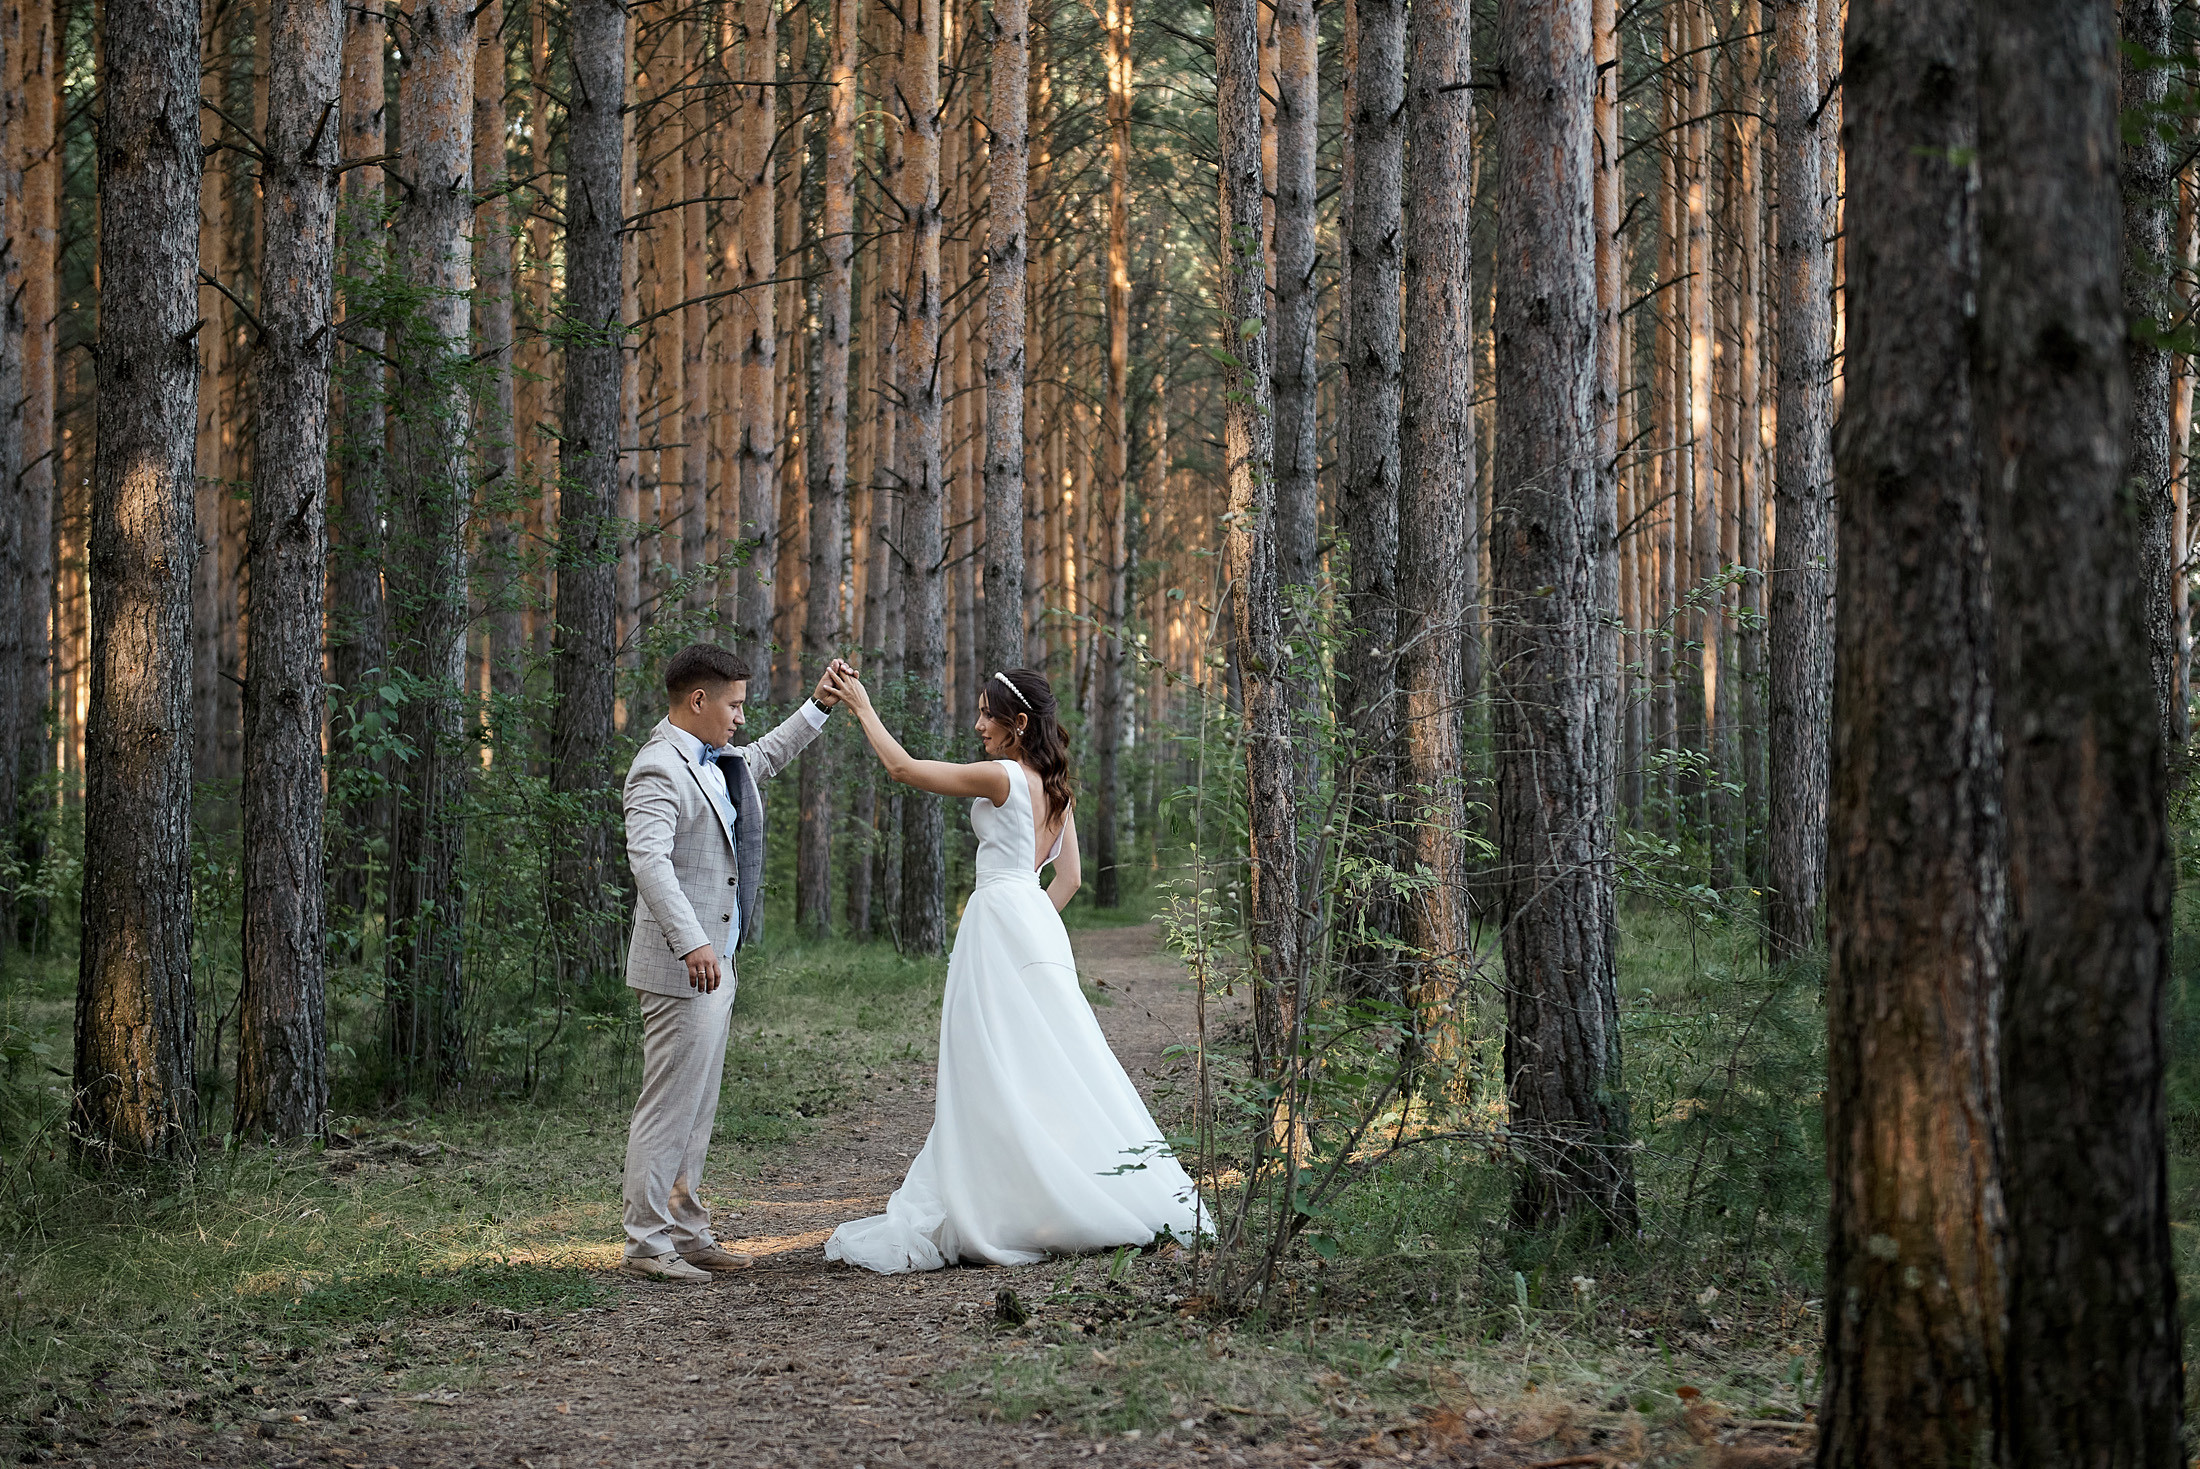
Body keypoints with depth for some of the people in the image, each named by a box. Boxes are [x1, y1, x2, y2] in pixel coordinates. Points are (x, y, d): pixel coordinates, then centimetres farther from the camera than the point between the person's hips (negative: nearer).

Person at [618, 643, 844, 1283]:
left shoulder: (718, 761, 15)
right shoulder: (659, 769, -16)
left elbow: (766, 757, 38)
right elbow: (648, 859, -29)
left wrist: (817, 707, 31)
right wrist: (691, 942, -37)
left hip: (714, 963, 10)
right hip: (681, 967, -10)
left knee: (698, 1109, 14)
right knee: (669, 1105, -7)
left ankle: (687, 1231, 20)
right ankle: (646, 1243, -3)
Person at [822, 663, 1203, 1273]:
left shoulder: (1002, 777, -13)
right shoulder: (1055, 787, 12)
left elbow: (902, 767, -9)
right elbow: (1068, 877, 16)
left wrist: (862, 705, 0)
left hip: (1000, 921, -9)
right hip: (1035, 922, 9)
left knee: (1000, 1073, -6)